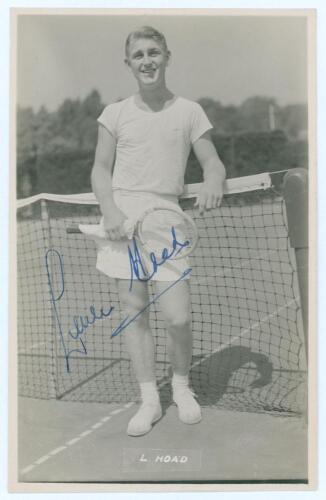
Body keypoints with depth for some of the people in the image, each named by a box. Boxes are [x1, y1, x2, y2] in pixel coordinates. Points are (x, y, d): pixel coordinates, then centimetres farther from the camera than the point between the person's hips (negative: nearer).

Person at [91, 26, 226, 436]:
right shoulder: (116, 114, 7)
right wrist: (110, 209, -10)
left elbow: (213, 163, 6)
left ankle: (182, 386, 23)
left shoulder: (189, 111, 6)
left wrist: (213, 182, -18)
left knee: (178, 317, -7)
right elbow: (101, 169, 8)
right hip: (122, 219, 1)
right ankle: (149, 399, 19)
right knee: (134, 312, 4)